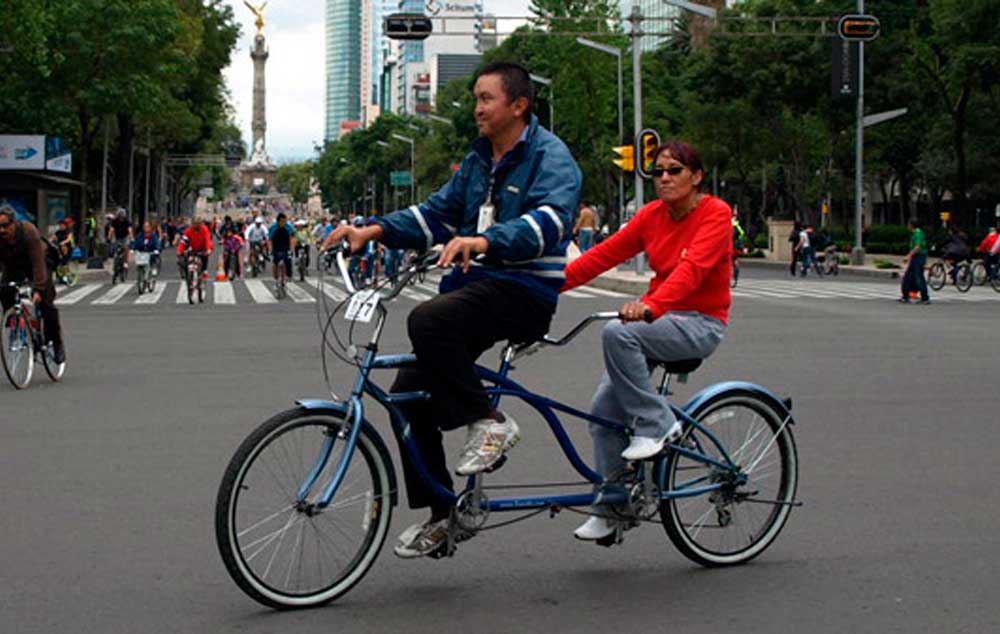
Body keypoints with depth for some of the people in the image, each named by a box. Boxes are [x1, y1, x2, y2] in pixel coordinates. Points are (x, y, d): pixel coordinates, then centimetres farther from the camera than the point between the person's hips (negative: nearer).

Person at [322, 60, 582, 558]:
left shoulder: (551, 156, -8)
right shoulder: (478, 159, 18)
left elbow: (550, 221, -26)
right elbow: (437, 212, 15)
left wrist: (483, 241, -42)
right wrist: (375, 230, -1)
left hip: (524, 291, -8)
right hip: (473, 282, 9)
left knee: (426, 321, -33)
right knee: (410, 390, 0)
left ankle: (489, 421, -15)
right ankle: (439, 514, 12)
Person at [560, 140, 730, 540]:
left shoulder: (715, 214, -12)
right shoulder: (654, 214, 7)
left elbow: (692, 267, -28)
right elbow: (605, 253, 1)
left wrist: (650, 305, -45)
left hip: (700, 324, -7)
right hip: (660, 317, 7)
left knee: (617, 333, -32)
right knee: (605, 407, -6)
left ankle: (657, 423, -16)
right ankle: (608, 509, 4)